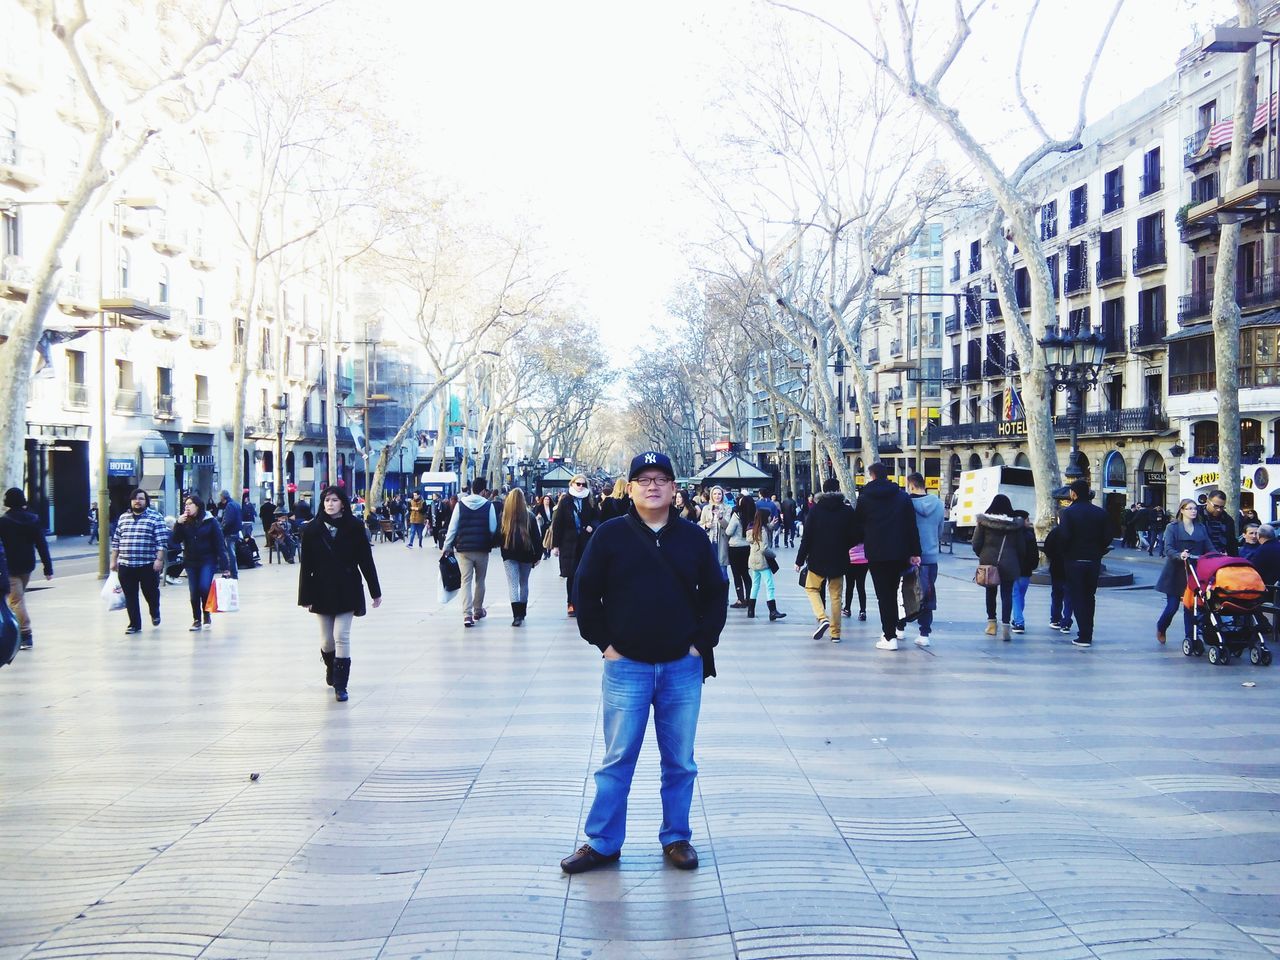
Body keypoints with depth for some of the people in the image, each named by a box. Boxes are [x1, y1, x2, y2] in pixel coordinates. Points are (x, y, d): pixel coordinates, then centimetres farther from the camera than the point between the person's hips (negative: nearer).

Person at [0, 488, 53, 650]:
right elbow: (42, 545, 1)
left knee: (16, 600, -4)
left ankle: (25, 635, -10)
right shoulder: (33, 520, 1)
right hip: (28, 565, 6)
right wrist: (48, 568, 3)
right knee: (20, 596, 21)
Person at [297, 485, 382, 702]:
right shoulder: (312, 530, 0)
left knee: (341, 636, -8)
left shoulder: (354, 528, -3)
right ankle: (331, 669, 40)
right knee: (327, 640, 9)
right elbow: (306, 565, 0)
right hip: (322, 591, 2)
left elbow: (366, 560, -1)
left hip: (347, 591, -2)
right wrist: (306, 596, -3)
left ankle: (340, 685, 0)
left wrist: (375, 592, 0)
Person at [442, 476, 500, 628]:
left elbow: (452, 528, -1)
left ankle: (467, 614, -11)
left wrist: (447, 546, 5)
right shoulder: (488, 505, -4)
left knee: (466, 581, 1)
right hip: (482, 549, -1)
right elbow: (493, 529, -5)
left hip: (464, 549, 1)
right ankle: (478, 611, 27)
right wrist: (492, 543, 14)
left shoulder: (460, 504, 0)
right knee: (480, 580, 16)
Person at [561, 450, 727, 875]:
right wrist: (603, 643, -3)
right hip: (626, 666, -2)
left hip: (683, 668, 2)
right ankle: (602, 842, 17)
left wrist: (701, 642, 2)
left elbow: (716, 593, 10)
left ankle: (677, 837, 25)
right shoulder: (611, 535, -1)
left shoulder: (693, 538, 4)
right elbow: (585, 593, 3)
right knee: (617, 760, 5)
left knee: (680, 761, 11)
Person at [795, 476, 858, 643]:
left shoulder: (815, 509, -8)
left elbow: (807, 536, -8)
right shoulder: (847, 510, -4)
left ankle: (822, 618, -8)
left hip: (817, 559, -2)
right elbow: (856, 537, -2)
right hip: (839, 560, 2)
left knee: (812, 588, 15)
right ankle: (835, 633, 11)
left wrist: (800, 559, -2)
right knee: (836, 595, 11)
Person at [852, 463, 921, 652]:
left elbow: (858, 525, 4)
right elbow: (912, 526, 1)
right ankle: (894, 628, 20)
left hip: (876, 553, -3)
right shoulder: (902, 496, 4)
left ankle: (890, 636, -4)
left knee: (883, 595, -1)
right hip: (899, 553, 3)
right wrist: (914, 552, 2)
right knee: (893, 592, 17)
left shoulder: (864, 498, -2)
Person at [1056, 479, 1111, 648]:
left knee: (1077, 598, 2)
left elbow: (1064, 537, -17)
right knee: (1090, 597, 17)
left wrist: (1065, 554, -1)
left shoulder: (1068, 513, -11)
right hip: (1094, 561, 4)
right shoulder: (1100, 513, 2)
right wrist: (1098, 552, 13)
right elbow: (1107, 537, 0)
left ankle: (1084, 637, -3)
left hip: (1074, 561, -4)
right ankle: (1088, 634, 21)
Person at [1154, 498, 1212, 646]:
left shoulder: (1201, 528, 12)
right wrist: (1180, 555, -30)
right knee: (1172, 606, -1)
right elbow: (1168, 549, -11)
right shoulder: (1172, 527, -1)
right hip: (1176, 573, -3)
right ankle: (1160, 629, 26)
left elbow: (1209, 548, 8)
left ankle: (1190, 637, 9)